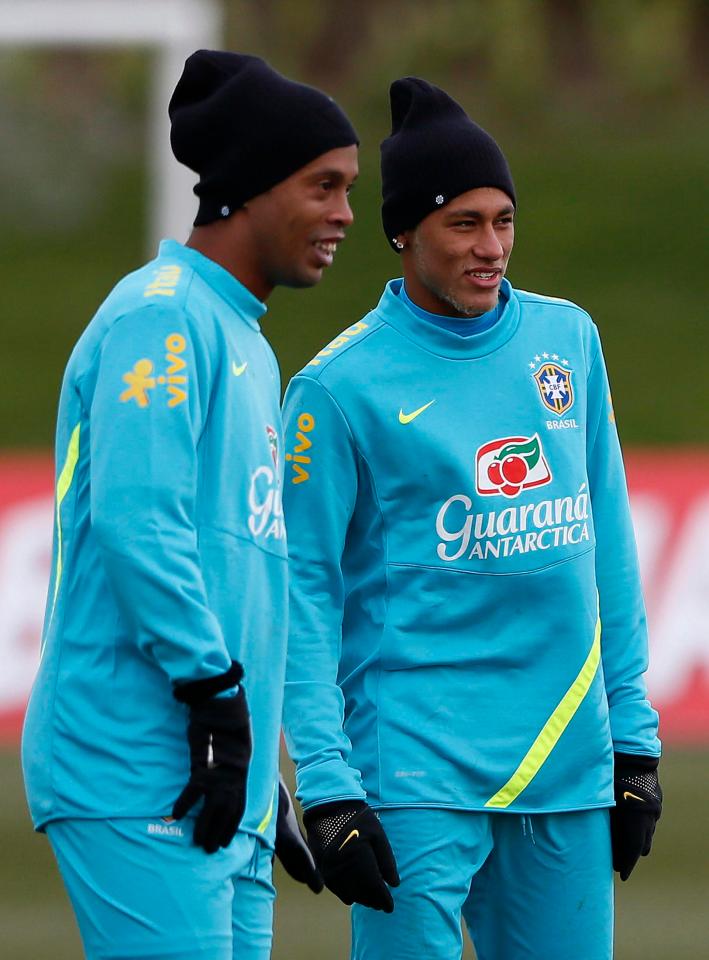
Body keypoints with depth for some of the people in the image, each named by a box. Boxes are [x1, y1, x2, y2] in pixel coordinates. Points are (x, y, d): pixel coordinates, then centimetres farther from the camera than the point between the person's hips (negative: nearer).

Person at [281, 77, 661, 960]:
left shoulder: (566, 340, 10)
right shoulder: (342, 385, -5)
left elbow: (608, 548, 15)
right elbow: (303, 591, -5)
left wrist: (633, 736, 13)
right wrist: (326, 785, -12)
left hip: (571, 769, 5)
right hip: (419, 770, -5)